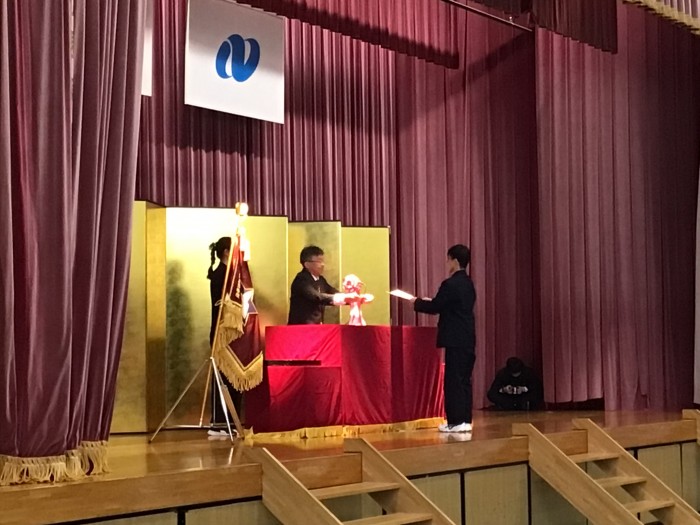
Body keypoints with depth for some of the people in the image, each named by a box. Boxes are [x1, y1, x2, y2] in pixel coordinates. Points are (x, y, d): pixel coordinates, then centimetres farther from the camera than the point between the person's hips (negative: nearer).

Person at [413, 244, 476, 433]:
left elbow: (435, 308, -10)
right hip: (467, 339, 9)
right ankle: (465, 419, 13)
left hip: (455, 340, -9)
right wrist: (428, 302, 22)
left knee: (454, 380, -5)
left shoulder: (450, 284, -15)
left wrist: (417, 303, 6)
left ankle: (456, 421, -4)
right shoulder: (468, 283, 13)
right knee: (464, 379, 10)